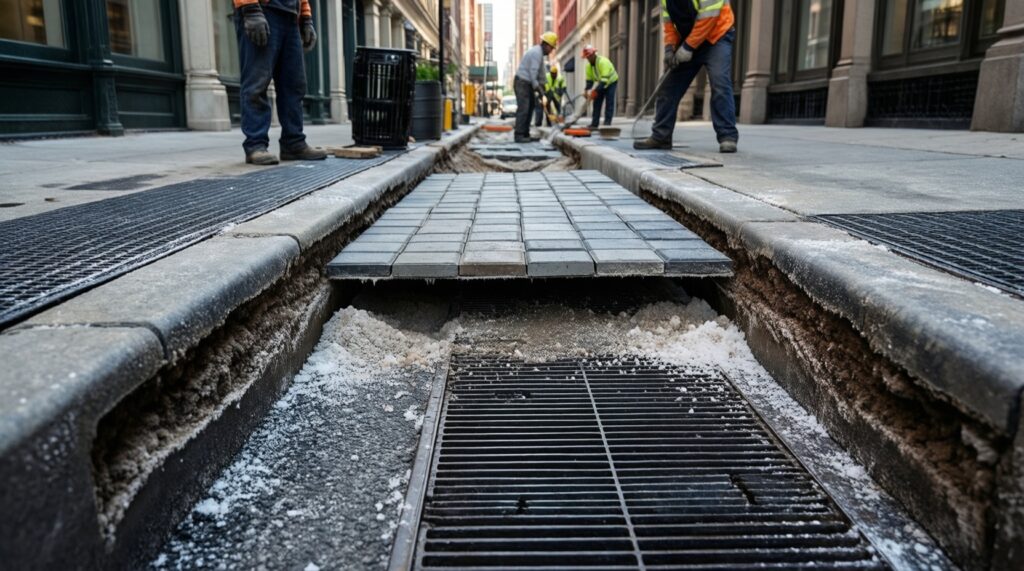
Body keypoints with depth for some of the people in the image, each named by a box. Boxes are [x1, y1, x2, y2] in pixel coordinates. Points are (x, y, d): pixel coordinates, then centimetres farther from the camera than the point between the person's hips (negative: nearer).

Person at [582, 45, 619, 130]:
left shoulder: (603, 62, -31)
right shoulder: (588, 65, -8)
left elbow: (605, 79, -37)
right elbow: (589, 79, -2)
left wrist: (595, 91, -41)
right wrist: (587, 90, -19)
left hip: (611, 82, -7)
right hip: (601, 83, 7)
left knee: (609, 103, -13)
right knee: (597, 103, 1)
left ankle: (607, 124, -14)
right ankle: (594, 124, 3)